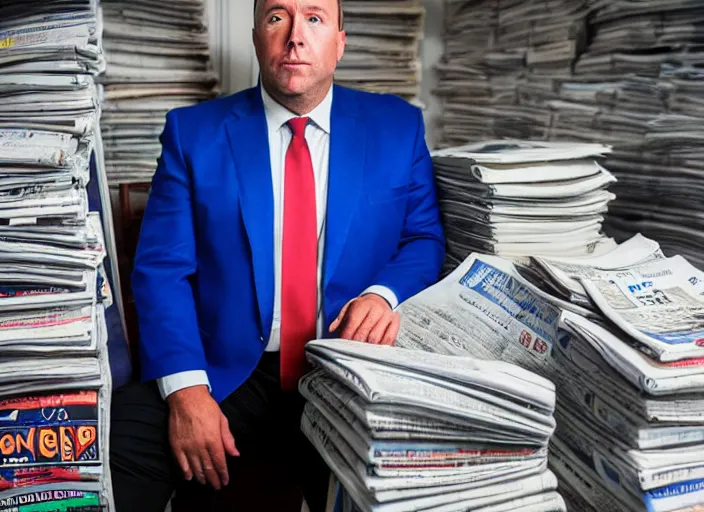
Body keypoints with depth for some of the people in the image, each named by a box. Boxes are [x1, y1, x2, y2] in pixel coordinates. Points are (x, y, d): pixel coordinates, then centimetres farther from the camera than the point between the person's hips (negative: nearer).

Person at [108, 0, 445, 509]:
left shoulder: (397, 127, 7)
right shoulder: (194, 132, 4)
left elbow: (426, 239, 9)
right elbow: (162, 268, -1)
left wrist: (385, 294, -14)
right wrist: (185, 388, -15)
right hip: (224, 374, 0)